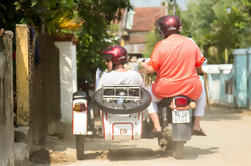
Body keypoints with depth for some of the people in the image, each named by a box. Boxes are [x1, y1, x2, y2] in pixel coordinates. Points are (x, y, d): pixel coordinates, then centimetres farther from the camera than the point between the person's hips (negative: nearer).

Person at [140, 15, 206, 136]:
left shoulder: (160, 46, -11)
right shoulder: (191, 43, 0)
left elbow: (151, 69, -13)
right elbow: (199, 66, 7)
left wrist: (143, 65, 9)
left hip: (166, 89, -2)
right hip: (191, 88, 2)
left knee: (149, 96, 27)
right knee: (201, 93, 35)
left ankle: (157, 126, 11)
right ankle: (196, 125, 25)